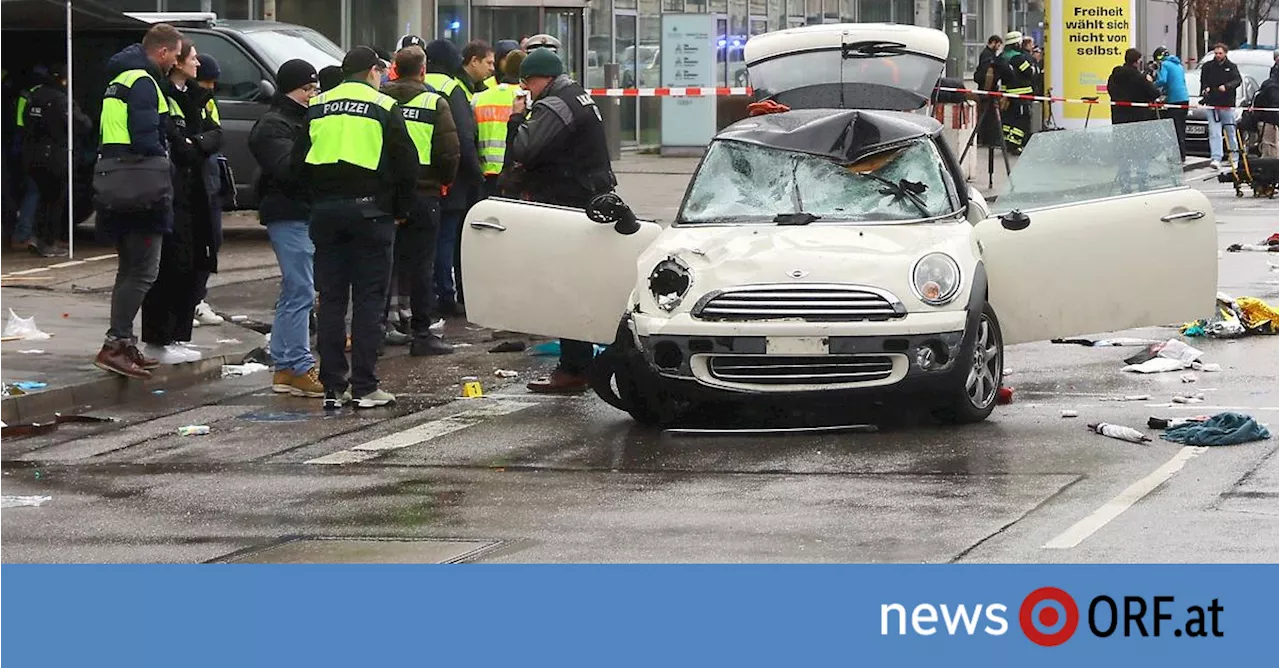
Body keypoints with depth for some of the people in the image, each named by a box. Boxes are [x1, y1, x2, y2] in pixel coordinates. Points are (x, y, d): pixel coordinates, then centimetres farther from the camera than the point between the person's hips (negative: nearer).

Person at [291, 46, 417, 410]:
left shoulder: (316, 108, 9)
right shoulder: (383, 107, -3)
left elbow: (299, 161, 10)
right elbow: (406, 162, -4)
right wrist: (400, 209, 8)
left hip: (326, 212, 3)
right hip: (370, 212, -3)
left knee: (331, 299, 7)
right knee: (369, 299, 1)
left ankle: (332, 386, 6)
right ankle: (365, 387, -1)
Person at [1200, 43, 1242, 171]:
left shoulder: (1231, 67, 4)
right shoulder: (1207, 67, 8)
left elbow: (1237, 81, -9)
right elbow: (1203, 82, 15)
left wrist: (1226, 86, -26)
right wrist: (1205, 89, -7)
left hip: (1228, 104, -1)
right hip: (1212, 104, 1)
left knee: (1230, 132, 8)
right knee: (1214, 133, -9)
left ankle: (1233, 158, 20)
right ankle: (1216, 159, -15)